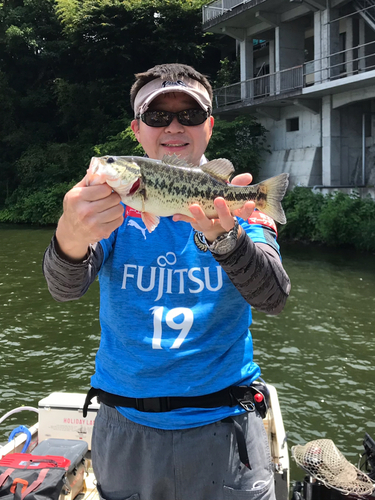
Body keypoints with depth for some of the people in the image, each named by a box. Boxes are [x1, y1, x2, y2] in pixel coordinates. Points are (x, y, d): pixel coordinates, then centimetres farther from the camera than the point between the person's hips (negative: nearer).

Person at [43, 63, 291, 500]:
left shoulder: (239, 201, -4)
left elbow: (273, 298, -19)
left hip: (222, 427, 0)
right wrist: (72, 239, -41)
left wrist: (224, 236, -39)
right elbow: (65, 289, -18)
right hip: (125, 426, 1)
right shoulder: (112, 201, -3)